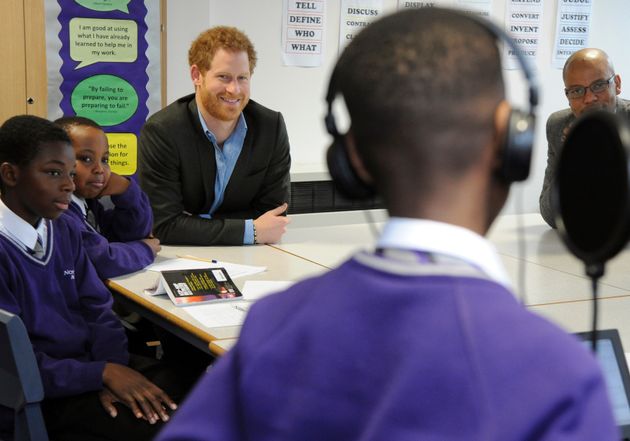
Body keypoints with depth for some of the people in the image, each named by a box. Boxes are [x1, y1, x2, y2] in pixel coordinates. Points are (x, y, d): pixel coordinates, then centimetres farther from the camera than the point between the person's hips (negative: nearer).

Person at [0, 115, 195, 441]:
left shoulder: (62, 230, 8)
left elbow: (97, 308, 6)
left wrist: (113, 369, -12)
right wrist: (103, 373, -19)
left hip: (87, 362, 7)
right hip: (37, 397, -7)